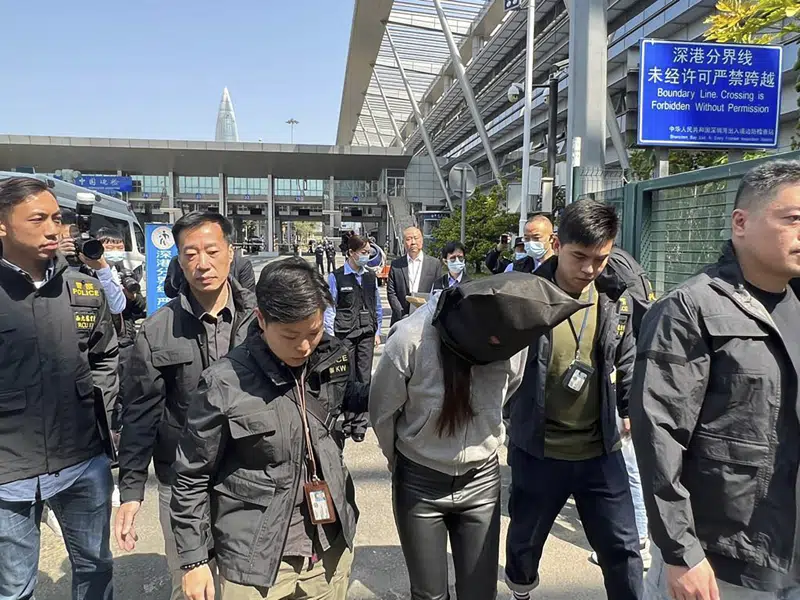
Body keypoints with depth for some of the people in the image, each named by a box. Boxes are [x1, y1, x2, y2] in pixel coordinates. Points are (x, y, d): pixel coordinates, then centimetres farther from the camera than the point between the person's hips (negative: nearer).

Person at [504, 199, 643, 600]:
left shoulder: (613, 300, -3)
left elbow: (625, 363, 12)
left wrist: (631, 411, 13)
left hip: (601, 451, 2)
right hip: (538, 451, -1)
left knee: (621, 546, 11)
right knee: (526, 538, 21)